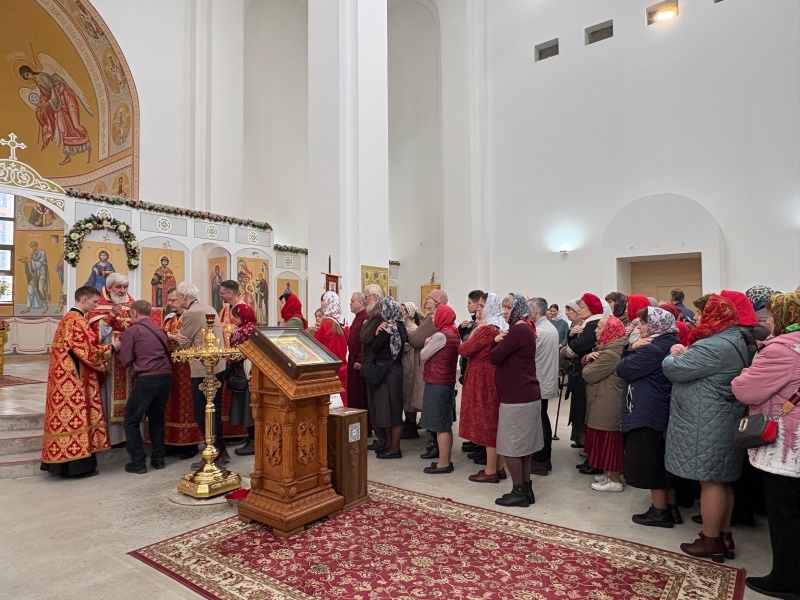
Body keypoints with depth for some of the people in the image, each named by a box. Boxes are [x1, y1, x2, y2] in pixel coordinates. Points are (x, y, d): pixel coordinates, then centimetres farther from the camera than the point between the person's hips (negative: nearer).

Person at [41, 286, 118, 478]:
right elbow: (88, 351, -19)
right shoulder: (76, 321, -17)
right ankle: (76, 464, 3)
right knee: (74, 417, -4)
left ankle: (63, 458, 18)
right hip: (74, 379, -10)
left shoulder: (70, 318, 15)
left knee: (67, 415, 12)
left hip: (68, 377, 10)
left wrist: (104, 347, 10)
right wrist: (111, 347, -7)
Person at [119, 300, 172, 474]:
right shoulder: (161, 330, 16)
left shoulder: (131, 331, 0)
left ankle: (138, 462, 8)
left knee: (132, 421, 8)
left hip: (146, 378, -6)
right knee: (157, 418, 20)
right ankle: (158, 458, 21)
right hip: (165, 376, 6)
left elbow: (126, 360, -2)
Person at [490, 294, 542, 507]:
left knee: (510, 446, -1)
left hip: (517, 397, -10)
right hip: (526, 395, 10)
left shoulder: (518, 330, -18)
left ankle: (519, 491, 8)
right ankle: (526, 489, 23)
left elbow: (494, 356, -19)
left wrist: (498, 343, 0)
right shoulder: (523, 329, 16)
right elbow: (499, 354, 13)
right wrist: (497, 340, -7)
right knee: (523, 445, 15)